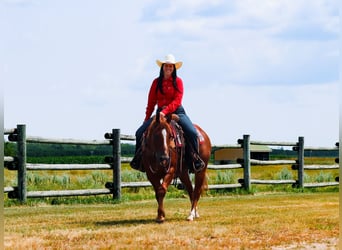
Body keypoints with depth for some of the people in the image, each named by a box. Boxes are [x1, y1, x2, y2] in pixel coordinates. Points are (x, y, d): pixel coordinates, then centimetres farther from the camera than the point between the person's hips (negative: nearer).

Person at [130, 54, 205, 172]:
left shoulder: (177, 81, -2)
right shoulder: (156, 82, 8)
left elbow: (177, 101, -11)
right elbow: (151, 102, 12)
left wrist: (165, 111, -24)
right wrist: (147, 119, 11)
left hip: (177, 112, -3)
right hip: (160, 113, 3)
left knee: (192, 132, -26)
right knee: (140, 132, -9)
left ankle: (196, 157, -7)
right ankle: (138, 158, 7)